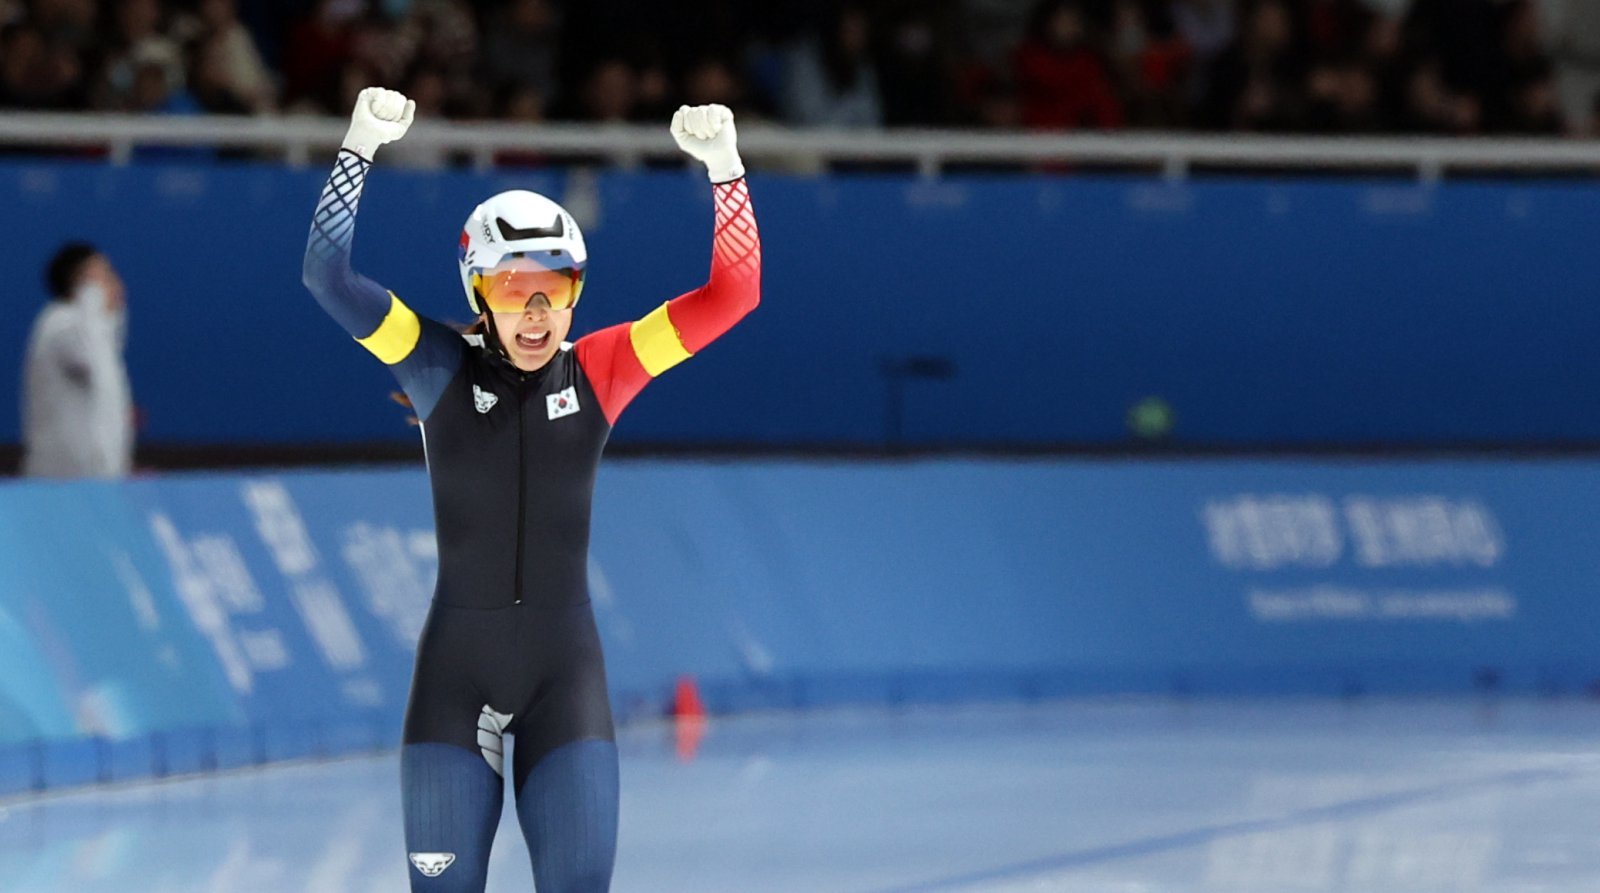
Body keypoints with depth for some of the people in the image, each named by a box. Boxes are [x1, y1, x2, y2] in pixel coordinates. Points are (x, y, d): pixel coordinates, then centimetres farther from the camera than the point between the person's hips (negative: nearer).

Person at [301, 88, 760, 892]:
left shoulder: (598, 372, -2)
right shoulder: (440, 367, -4)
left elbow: (731, 293, -5)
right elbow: (328, 273, -15)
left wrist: (724, 169, -16)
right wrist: (360, 149, -23)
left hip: (566, 672, 1)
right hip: (455, 673, -1)